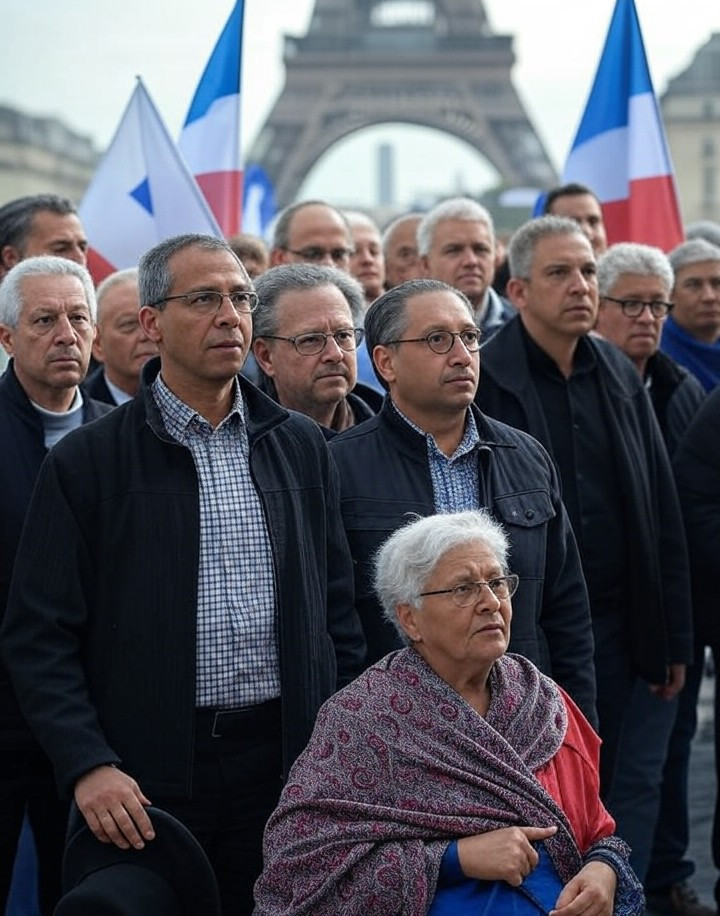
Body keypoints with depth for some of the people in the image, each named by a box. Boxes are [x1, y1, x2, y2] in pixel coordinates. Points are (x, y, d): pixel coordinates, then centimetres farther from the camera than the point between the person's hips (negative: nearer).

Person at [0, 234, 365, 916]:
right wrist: (86, 764, -15)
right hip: (144, 781, -3)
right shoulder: (86, 462, -2)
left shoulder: (300, 447, 10)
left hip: (288, 767, 3)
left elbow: (336, 611, 14)